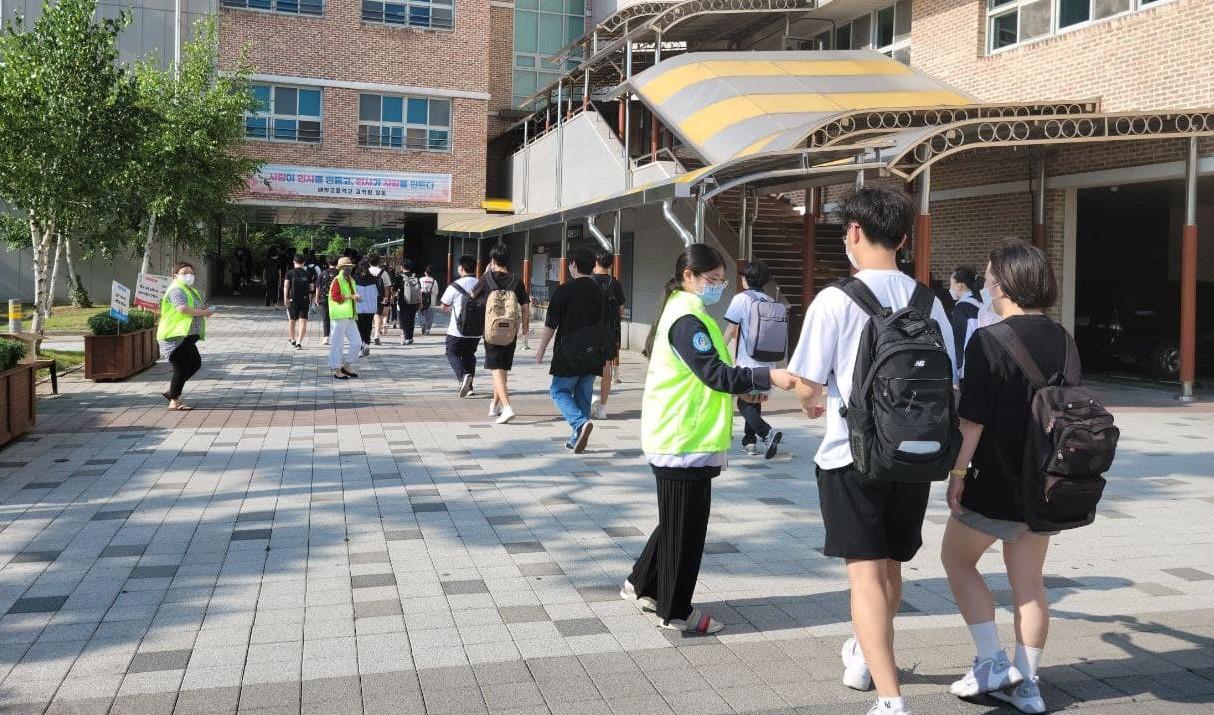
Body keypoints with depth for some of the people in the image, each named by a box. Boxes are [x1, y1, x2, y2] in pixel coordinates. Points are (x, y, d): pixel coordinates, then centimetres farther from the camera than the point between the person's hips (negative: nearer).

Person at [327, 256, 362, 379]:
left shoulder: (351, 281, 18)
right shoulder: (336, 280, -8)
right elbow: (335, 296, -18)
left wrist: (356, 298, 6)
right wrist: (351, 297, -20)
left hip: (350, 317, 8)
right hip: (339, 317, -8)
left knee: (357, 343, 6)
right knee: (337, 344, -1)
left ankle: (346, 366, 19)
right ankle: (337, 370, 5)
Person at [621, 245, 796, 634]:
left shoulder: (683, 312, 16)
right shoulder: (687, 319, -17)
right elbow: (714, 372, -26)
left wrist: (742, 389, 16)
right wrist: (768, 376, -33)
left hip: (681, 439, 10)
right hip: (686, 443, -10)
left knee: (678, 521, 21)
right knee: (685, 526, 1)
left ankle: (642, 585, 33)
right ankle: (676, 612, 13)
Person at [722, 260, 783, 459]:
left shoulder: (741, 299, -7)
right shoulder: (771, 302, 7)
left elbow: (731, 330, -6)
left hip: (748, 362, -6)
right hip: (767, 363, 6)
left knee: (744, 403, -1)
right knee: (755, 401, 18)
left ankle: (767, 433, -21)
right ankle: (750, 441, 19)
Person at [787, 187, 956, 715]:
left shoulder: (835, 299, -12)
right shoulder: (928, 301, 3)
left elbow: (807, 384, -10)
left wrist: (813, 403, 13)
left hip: (852, 455, -5)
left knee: (866, 572, -3)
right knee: (890, 566, 20)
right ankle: (864, 659, 43)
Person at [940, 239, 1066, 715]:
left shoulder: (988, 341, -16)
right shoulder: (1062, 340, 5)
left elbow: (973, 417, -18)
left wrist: (958, 471, -10)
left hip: (996, 481, -6)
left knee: (956, 557, 13)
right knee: (1028, 578, 13)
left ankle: (992, 662, 9)